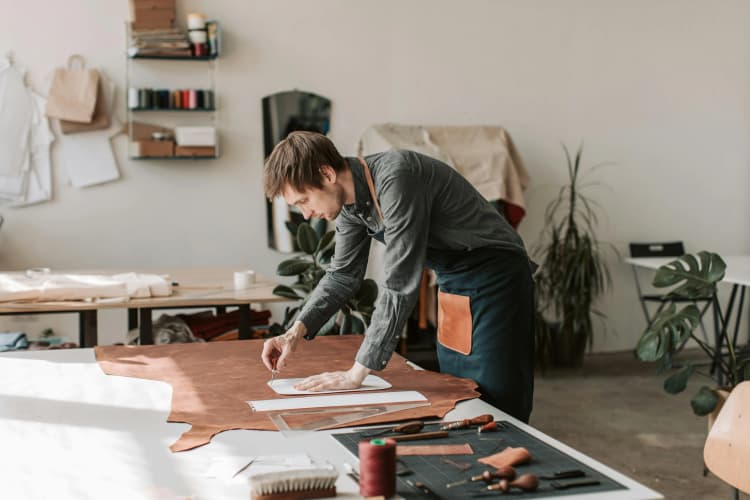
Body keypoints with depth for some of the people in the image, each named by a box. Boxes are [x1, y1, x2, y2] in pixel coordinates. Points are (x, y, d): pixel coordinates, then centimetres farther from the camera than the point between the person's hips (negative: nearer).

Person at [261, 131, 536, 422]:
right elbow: (343, 275, 12)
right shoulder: (350, 199, -2)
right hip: (453, 283, 9)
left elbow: (400, 284, -30)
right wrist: (296, 332, -2)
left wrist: (358, 372, -25)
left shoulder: (395, 178, -29)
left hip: (494, 279, -9)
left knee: (497, 409, -7)